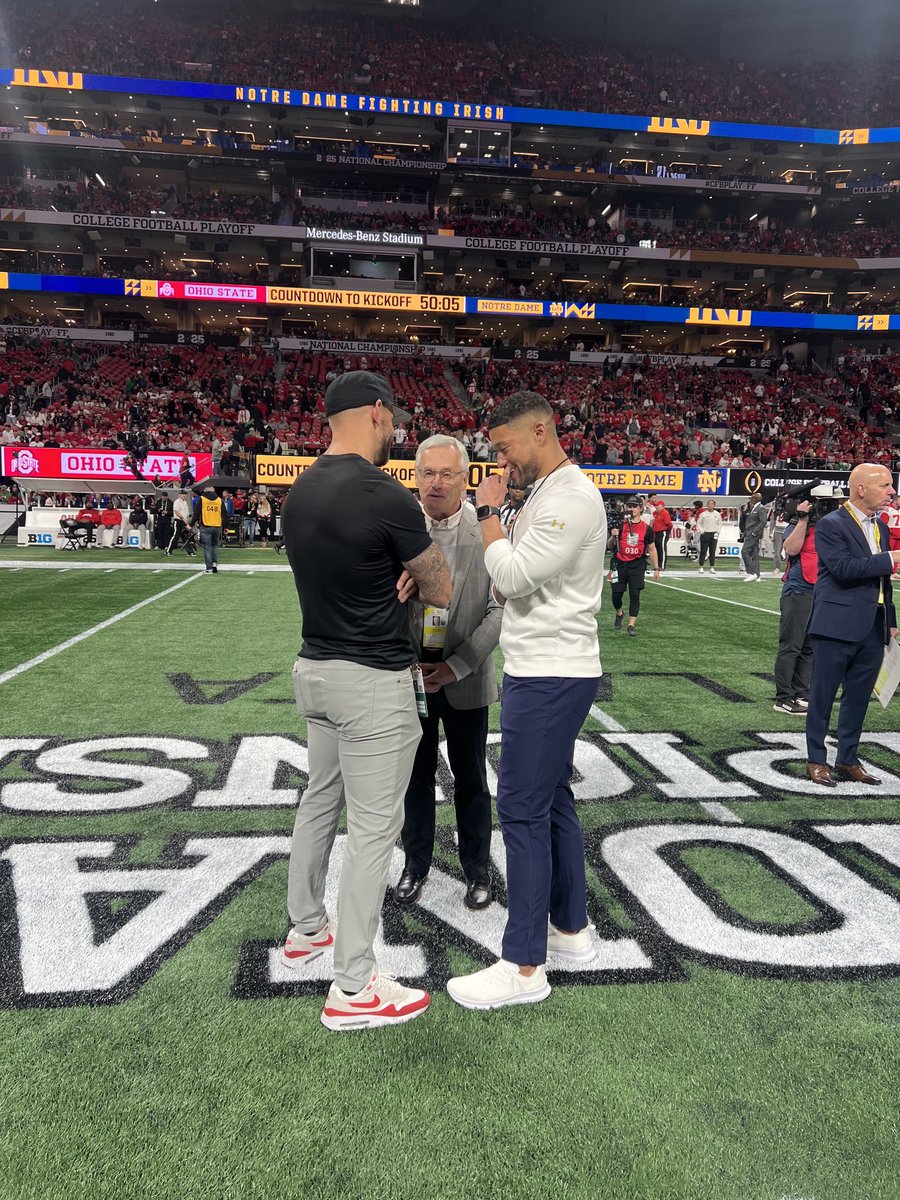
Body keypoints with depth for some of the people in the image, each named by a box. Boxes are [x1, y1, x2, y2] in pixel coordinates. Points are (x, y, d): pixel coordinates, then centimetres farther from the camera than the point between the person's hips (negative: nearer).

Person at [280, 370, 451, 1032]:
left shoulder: (299, 493, 5)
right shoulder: (386, 497, -20)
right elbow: (442, 592, -9)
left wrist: (395, 573, -1)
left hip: (316, 669, 9)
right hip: (374, 683, -8)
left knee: (320, 801, 22)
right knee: (375, 827, 1)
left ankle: (306, 928, 40)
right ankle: (354, 988, 12)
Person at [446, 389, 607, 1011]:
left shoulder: (571, 498, -17)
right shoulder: (547, 492, 16)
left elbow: (512, 575, -23)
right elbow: (517, 581, 20)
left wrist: (489, 512, -10)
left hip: (550, 678, -11)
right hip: (544, 671, 11)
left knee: (523, 811, -5)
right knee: (553, 801, 17)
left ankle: (524, 965, 6)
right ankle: (572, 929, 30)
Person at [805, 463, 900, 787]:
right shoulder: (831, 525, -9)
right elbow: (844, 567, -22)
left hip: (872, 627, 8)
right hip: (838, 625, -7)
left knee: (858, 697, 14)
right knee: (822, 696, 3)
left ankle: (848, 760, 26)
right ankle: (816, 760, 15)